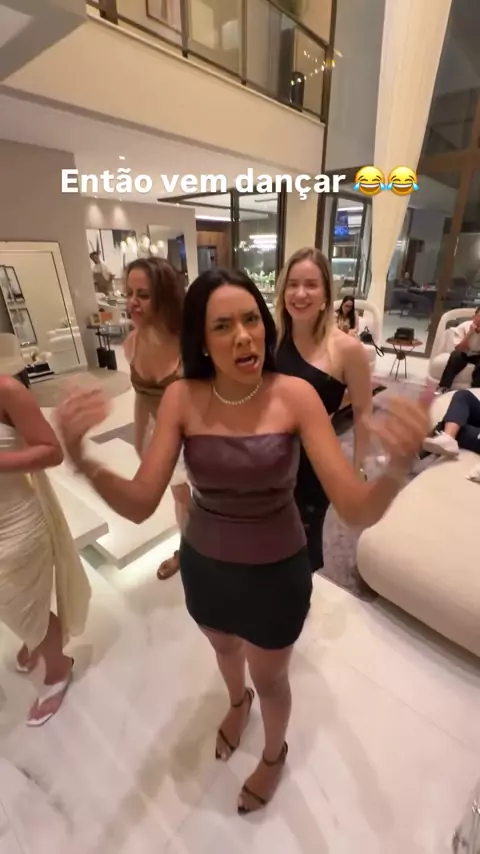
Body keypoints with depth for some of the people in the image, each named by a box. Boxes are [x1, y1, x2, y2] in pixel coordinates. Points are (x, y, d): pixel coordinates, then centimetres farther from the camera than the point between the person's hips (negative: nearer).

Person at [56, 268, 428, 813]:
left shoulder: (296, 395, -22)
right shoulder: (181, 398, -16)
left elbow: (356, 511, -26)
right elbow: (139, 504, -19)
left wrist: (397, 467, -46)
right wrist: (81, 459, -36)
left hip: (277, 571, -2)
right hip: (204, 565, 3)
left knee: (270, 680, 25)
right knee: (224, 649, 34)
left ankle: (275, 753, 63)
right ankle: (237, 701, 72)